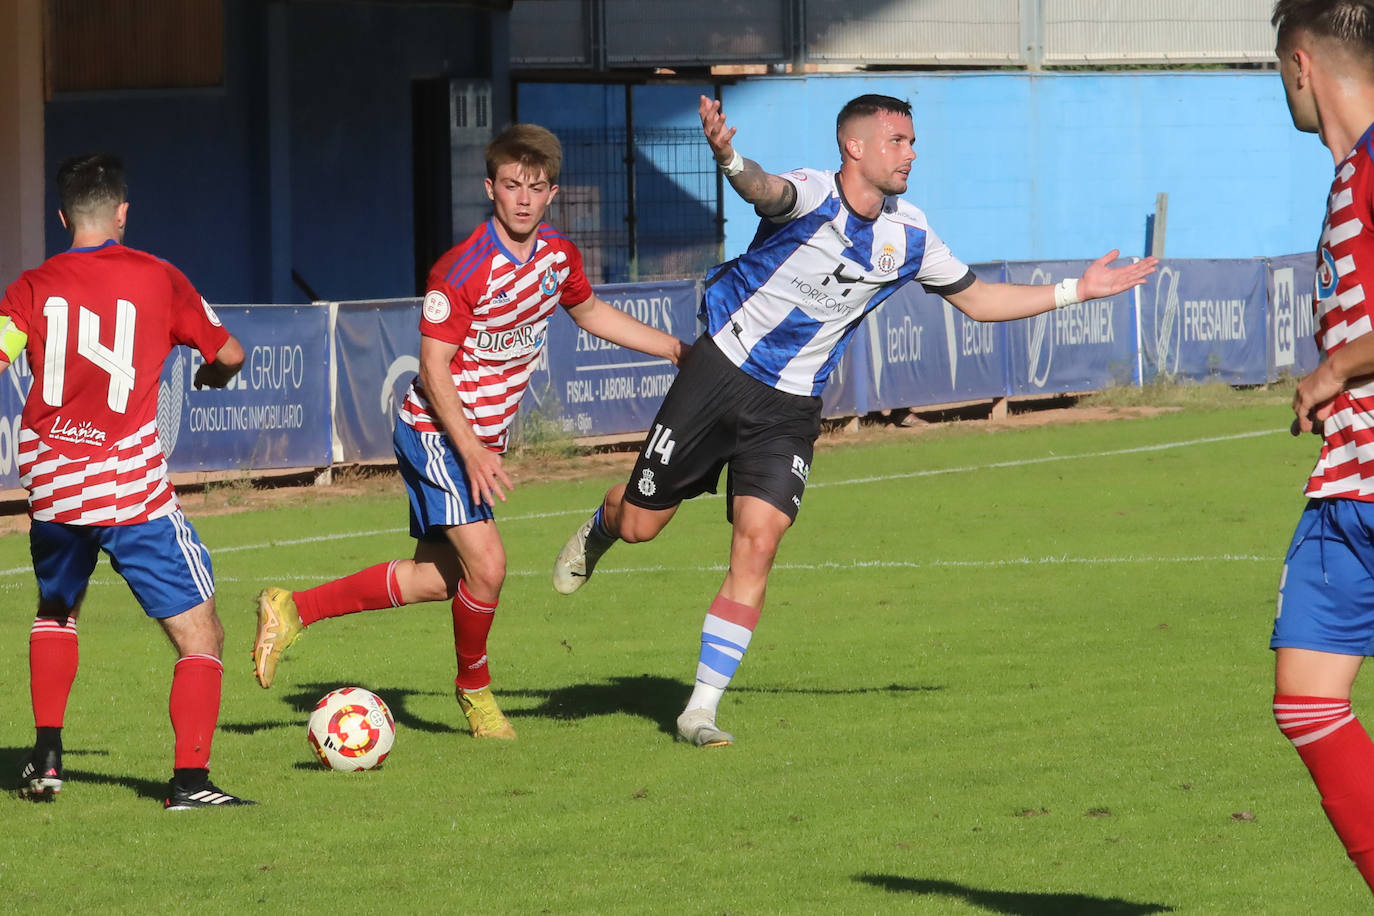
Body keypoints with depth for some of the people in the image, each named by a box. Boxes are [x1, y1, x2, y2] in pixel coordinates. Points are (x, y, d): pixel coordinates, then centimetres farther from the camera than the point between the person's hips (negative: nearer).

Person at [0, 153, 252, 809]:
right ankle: (189, 778, -14)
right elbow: (229, 354, 11)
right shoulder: (158, 279, 2)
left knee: (56, 610, 31)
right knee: (200, 637, 2)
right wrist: (211, 375, 34)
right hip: (132, 486, -4)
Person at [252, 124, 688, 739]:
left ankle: (292, 610, 20)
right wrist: (472, 452, -28)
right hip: (438, 433, -8)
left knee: (436, 579, 11)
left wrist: (675, 348, 21)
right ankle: (474, 689, 8)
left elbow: (589, 312, 23)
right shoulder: (462, 271, -22)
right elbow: (434, 370, -20)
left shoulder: (558, 256, 1)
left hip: (484, 438, 8)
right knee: (486, 565, -17)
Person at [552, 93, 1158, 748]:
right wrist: (729, 159, -67)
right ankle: (599, 529, 46)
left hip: (790, 409, 3)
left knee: (757, 543, -13)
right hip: (721, 370, -3)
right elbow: (764, 189, -43)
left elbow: (975, 299, 15)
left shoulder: (907, 235, 0)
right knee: (641, 524, 6)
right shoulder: (811, 196, -18)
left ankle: (702, 709, -6)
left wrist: (1074, 292, 10)